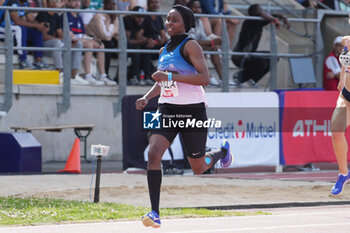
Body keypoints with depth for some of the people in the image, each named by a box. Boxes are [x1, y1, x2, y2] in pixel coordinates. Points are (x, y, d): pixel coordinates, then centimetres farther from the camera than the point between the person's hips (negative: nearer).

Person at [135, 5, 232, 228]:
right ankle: (155, 213, -20)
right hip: (167, 109, 6)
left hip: (192, 110, -5)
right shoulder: (164, 51, 11)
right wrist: (147, 97, 8)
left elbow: (204, 77, -23)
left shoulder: (190, 46, -11)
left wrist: (171, 76, -27)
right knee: (154, 153, -19)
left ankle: (223, 151, 44)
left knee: (198, 167, 8)